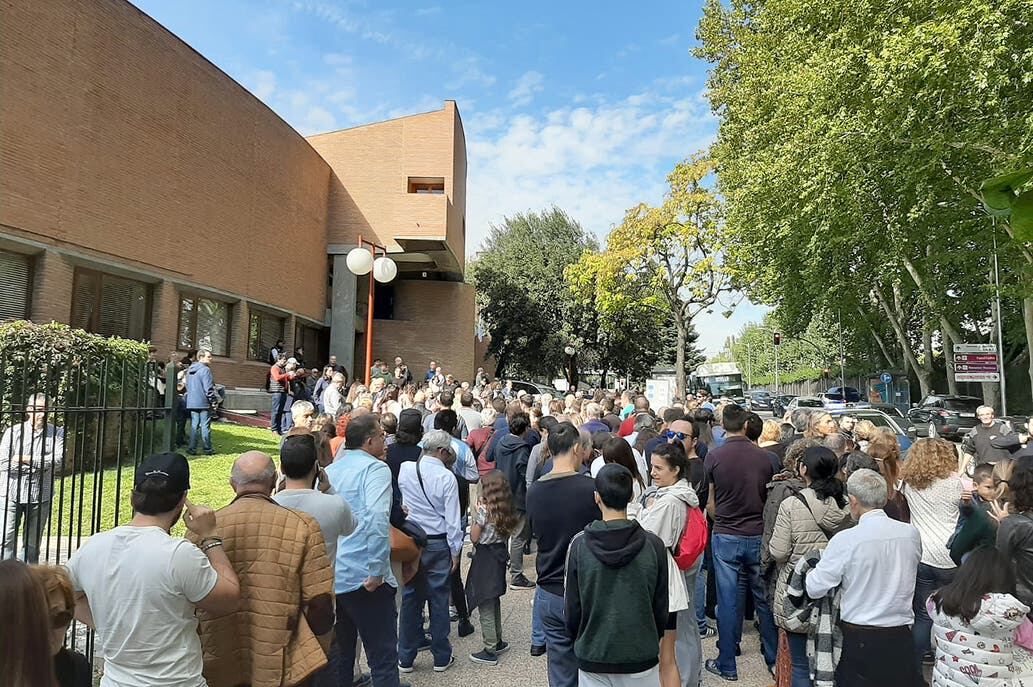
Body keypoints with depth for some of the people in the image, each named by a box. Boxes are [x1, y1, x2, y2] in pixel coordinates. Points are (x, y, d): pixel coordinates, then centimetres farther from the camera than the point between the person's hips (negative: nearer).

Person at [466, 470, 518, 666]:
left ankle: (490, 651, 8)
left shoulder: (484, 509, -18)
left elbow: (474, 537, -13)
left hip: (485, 557, -8)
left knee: (485, 606, 2)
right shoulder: (506, 509, 2)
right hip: (500, 554, 8)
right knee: (494, 601, 22)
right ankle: (498, 642, 33)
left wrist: (476, 512, -5)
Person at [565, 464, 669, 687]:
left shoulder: (579, 545, -12)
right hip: (641, 657, 0)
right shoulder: (653, 545, -12)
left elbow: (572, 608, -5)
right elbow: (662, 608, -2)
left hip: (593, 658, 0)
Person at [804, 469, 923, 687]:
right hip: (901, 637, 4)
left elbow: (815, 589, -13)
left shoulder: (845, 540, -18)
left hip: (859, 639, -4)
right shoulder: (911, 533, -5)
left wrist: (812, 567, 6)